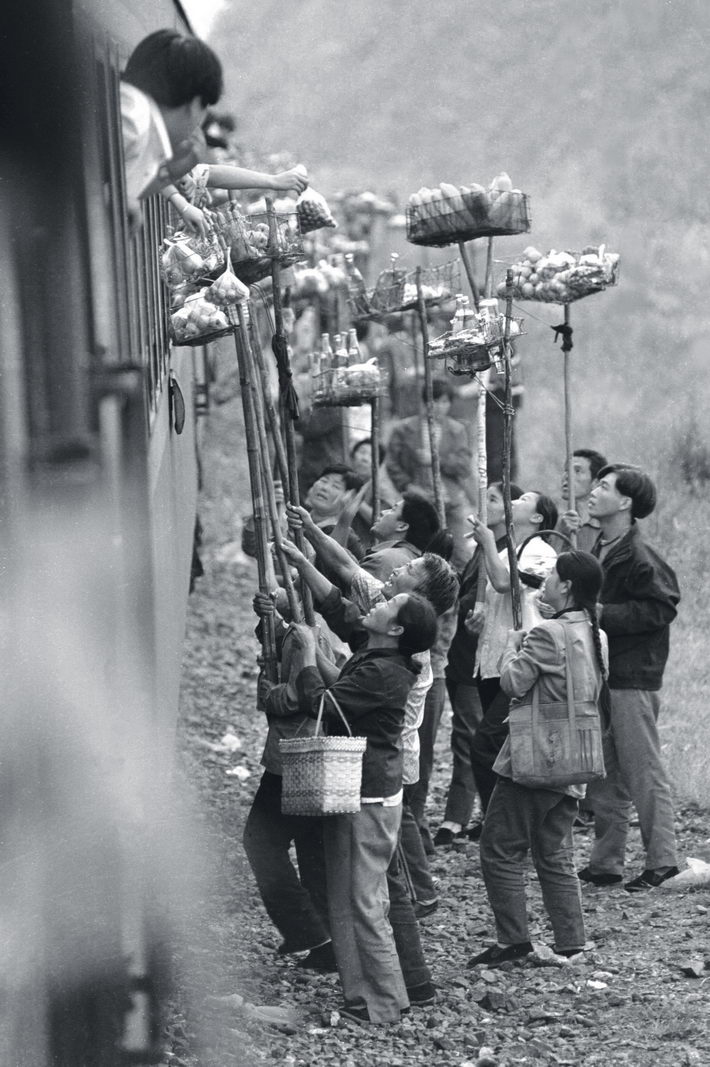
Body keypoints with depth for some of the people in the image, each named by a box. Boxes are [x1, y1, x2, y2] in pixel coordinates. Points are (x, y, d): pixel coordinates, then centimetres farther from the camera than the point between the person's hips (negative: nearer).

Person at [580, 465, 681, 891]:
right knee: (604, 778, 12)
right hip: (601, 676, 9)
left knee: (644, 772, -4)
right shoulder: (600, 551, 13)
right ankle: (606, 863, 18)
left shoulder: (639, 557, -15)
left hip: (633, 681, -9)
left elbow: (660, 608, -20)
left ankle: (662, 859, 2)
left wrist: (602, 614, -20)